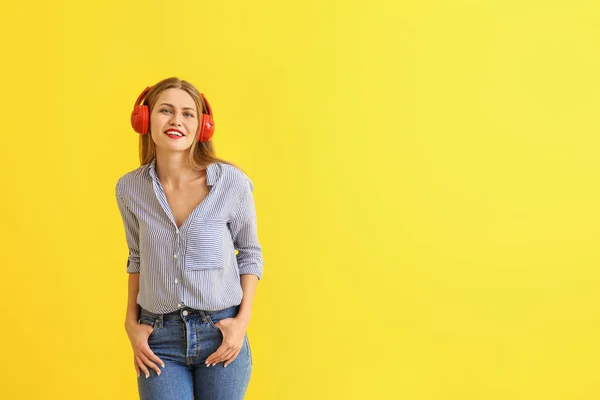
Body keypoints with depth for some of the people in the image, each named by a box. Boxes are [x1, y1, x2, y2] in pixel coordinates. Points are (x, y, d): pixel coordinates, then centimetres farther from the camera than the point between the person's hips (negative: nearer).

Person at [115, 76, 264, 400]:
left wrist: (243, 319, -6)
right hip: (158, 337, 1)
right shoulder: (129, 188, -2)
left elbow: (249, 253, 2)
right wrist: (131, 322, 5)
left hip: (221, 333, -1)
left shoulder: (232, 182, -10)